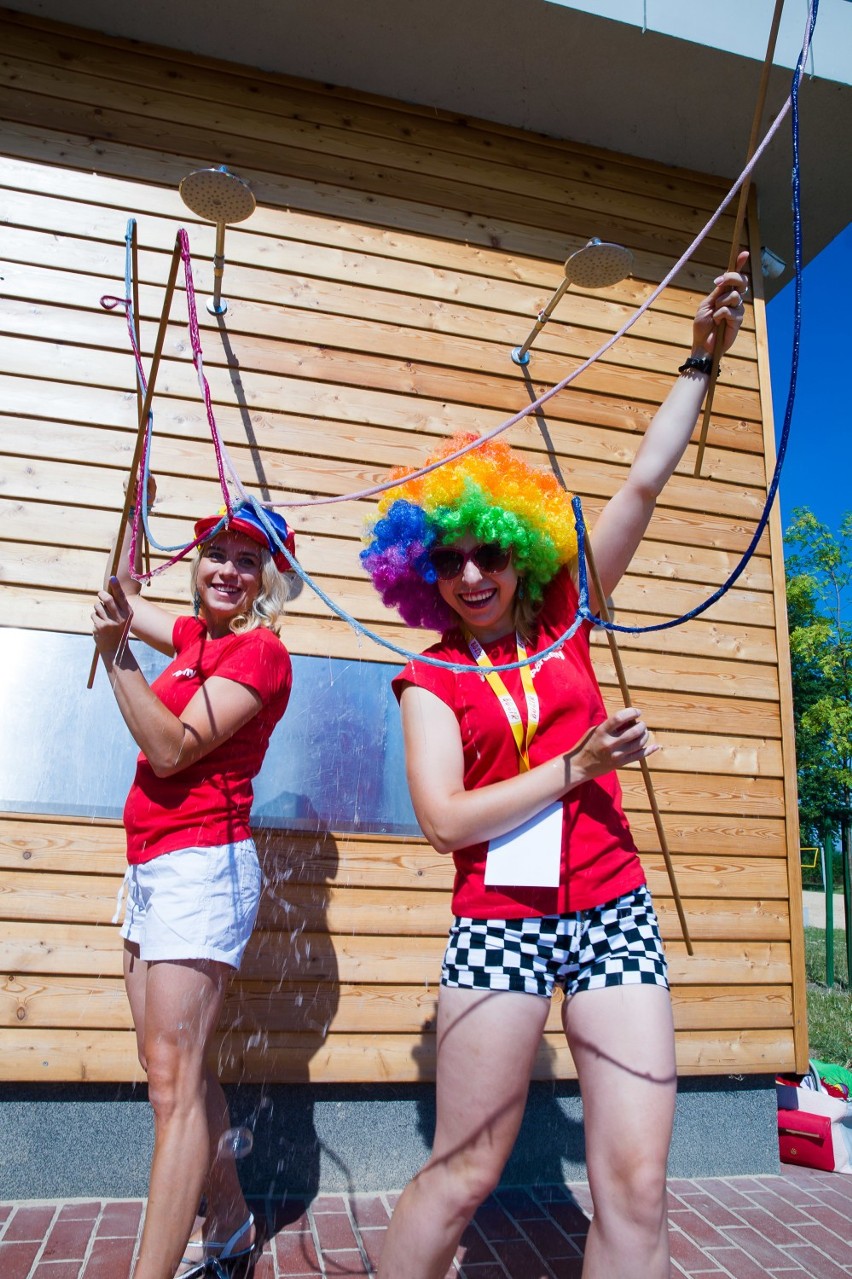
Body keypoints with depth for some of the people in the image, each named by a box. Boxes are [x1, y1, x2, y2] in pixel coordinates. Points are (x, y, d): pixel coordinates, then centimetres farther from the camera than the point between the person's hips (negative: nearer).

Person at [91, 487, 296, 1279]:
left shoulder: (260, 652, -9)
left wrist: (115, 652, -25)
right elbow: (125, 598, 30)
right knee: (174, 1071, 14)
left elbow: (171, 748, -18)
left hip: (201, 865, -9)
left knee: (174, 1080, -7)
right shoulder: (198, 636, 14)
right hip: (151, 869, 9)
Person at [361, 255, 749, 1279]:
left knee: (636, 1191, 3)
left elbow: (644, 483, 5)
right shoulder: (430, 681, 1)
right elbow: (445, 820, -11)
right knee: (462, 1175, 5)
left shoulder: (562, 620, 7)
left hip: (614, 913, 3)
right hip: (500, 920, -2)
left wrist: (700, 359, 7)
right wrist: (575, 765, -13)